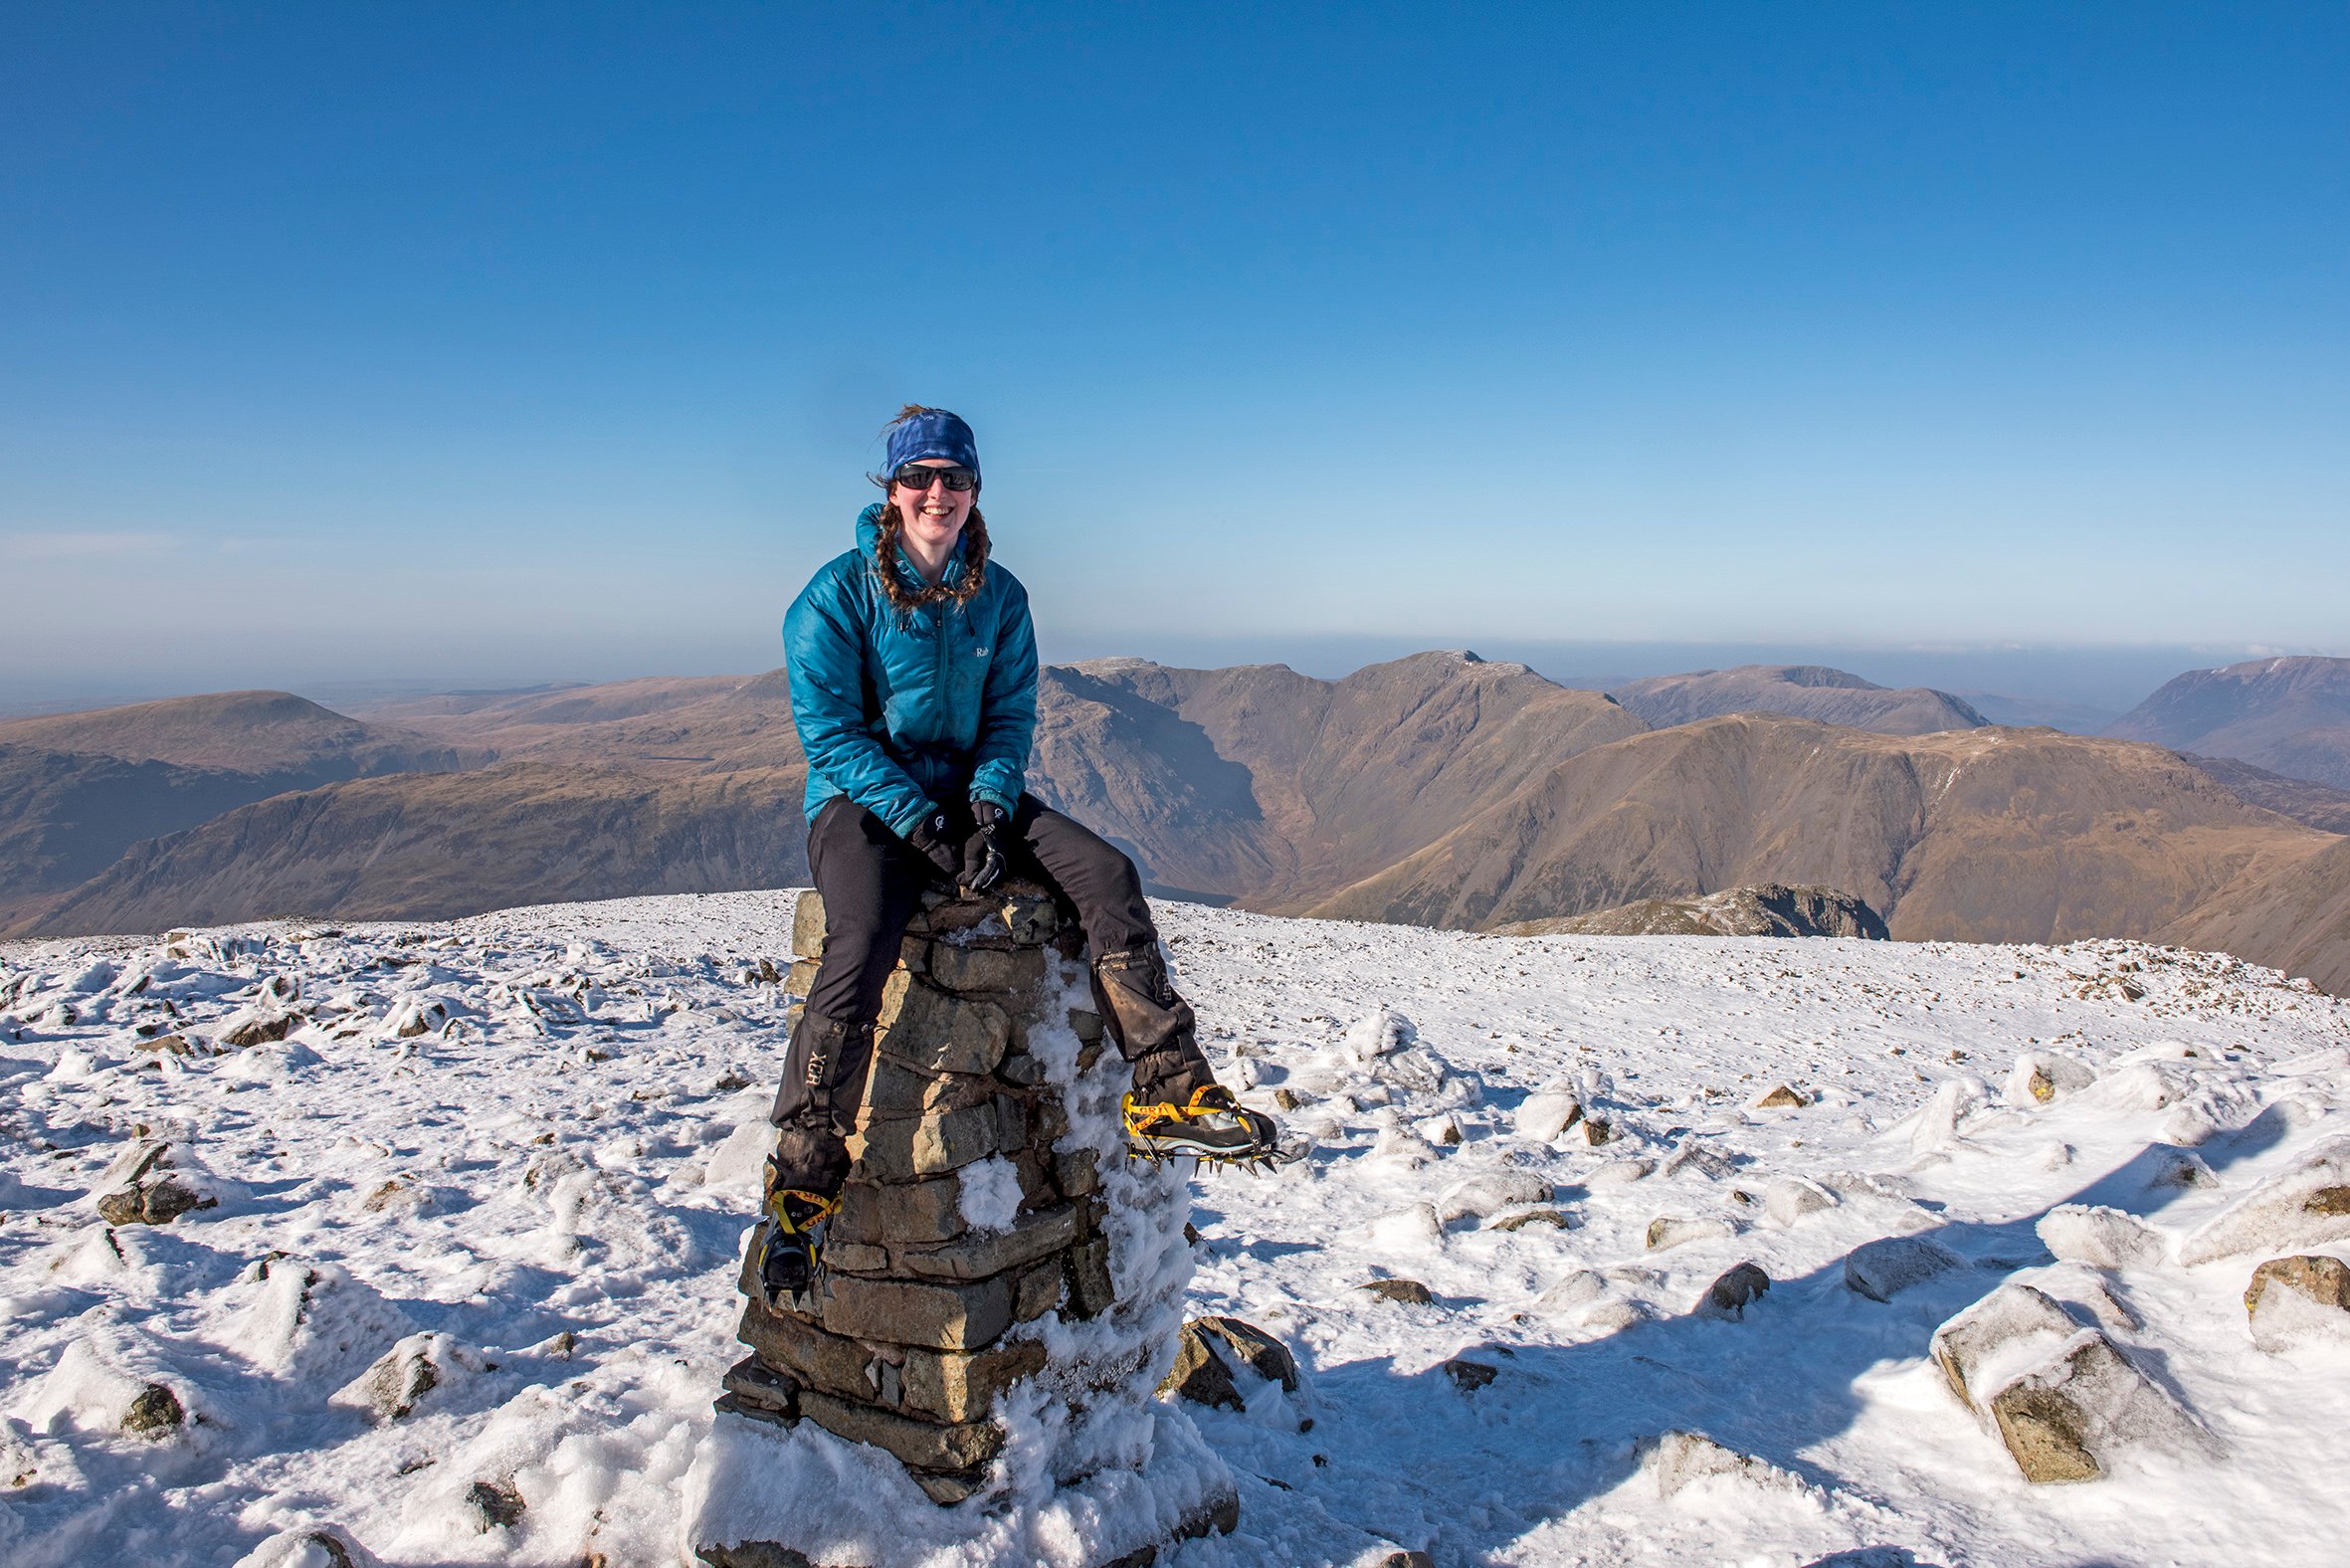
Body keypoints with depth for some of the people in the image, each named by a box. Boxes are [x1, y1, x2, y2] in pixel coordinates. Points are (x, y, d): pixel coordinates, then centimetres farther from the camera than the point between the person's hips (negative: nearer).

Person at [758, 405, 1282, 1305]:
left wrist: (988, 809, -13)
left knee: (1108, 876, -19)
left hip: (970, 793, 4)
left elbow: (1011, 716, 6)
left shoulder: (998, 595, 6)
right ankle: (803, 1183, -25)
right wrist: (921, 824, -20)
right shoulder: (838, 594, -7)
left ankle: (1167, 1097, -16)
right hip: (862, 803, -4)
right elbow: (831, 733, -11)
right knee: (863, 941, -34)